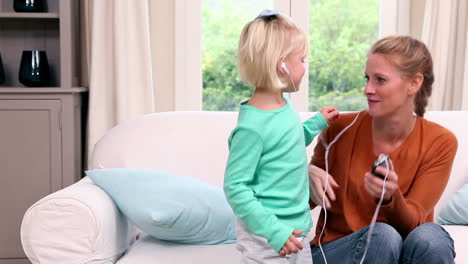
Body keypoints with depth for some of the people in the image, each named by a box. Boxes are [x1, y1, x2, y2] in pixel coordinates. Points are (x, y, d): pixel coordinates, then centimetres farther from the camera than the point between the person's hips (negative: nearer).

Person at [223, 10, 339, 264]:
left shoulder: (284, 105, 2)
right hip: (265, 236, -8)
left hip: (298, 228, 9)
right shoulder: (252, 125, -23)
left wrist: (317, 123, 17)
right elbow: (235, 187, -22)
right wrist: (272, 230, -24)